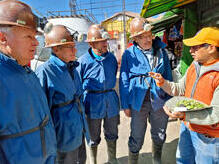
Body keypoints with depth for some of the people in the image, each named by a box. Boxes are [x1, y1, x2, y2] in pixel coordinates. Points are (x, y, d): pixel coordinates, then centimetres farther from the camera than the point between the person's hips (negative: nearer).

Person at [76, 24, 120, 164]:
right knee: (94, 137, 15)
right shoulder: (83, 61, -10)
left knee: (112, 134, 20)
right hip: (93, 103, -3)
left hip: (111, 101, 4)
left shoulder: (111, 58, 2)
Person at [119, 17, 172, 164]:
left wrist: (170, 99, 7)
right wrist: (125, 105, -4)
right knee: (137, 138, 10)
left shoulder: (161, 51, 2)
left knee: (159, 136, 20)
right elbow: (124, 81, -3)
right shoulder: (129, 54, -6)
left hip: (159, 101, 3)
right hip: (138, 102, -3)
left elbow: (168, 76, 8)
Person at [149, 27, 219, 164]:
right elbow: (180, 90, 8)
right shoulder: (194, 66, 1)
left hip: (208, 136, -6)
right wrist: (162, 82, -8)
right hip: (187, 127, 6)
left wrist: (184, 115, -35)